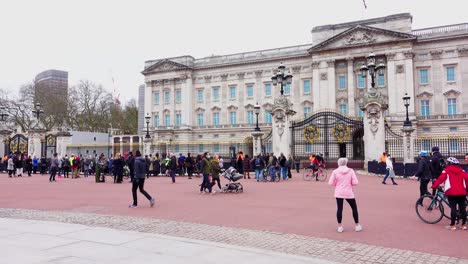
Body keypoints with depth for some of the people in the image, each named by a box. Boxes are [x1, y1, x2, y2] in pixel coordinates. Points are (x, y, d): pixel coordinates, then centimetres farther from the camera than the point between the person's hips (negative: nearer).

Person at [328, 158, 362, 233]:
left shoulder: (335, 171, -4)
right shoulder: (351, 171, -3)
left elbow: (331, 183, -6)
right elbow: (355, 182, -7)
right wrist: (349, 183, 13)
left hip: (339, 193, 0)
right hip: (349, 193, 0)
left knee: (339, 209, 4)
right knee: (354, 208, 15)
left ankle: (340, 227, 5)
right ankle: (357, 226, 20)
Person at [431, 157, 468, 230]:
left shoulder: (447, 170, 0)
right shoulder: (461, 170, 14)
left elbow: (440, 178, -8)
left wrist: (434, 186, -4)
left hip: (452, 192, -4)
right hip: (462, 192, 4)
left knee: (453, 208, -4)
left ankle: (453, 225, -2)